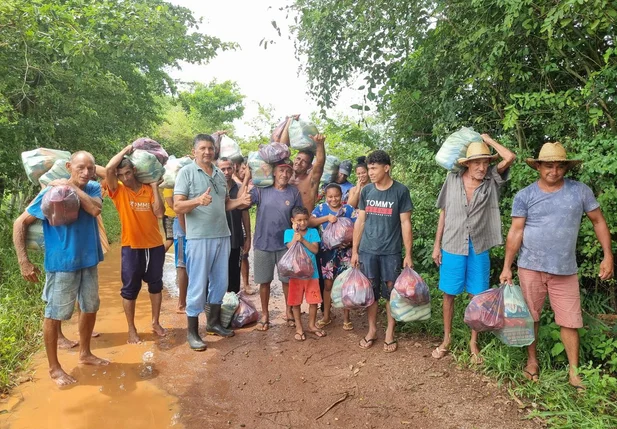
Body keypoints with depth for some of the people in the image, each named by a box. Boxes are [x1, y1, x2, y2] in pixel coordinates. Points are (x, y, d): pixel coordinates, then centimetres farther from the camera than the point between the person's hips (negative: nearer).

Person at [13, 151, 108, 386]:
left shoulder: (93, 188, -2)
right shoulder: (51, 192, -13)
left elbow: (95, 209, -23)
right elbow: (20, 224, -9)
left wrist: (71, 188, -21)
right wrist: (23, 261, -14)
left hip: (89, 261, 5)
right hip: (61, 263, -5)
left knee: (90, 308, 17)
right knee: (54, 315, 6)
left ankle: (85, 353, 37)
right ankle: (54, 367, 23)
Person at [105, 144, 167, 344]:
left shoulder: (148, 189, 2)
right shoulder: (118, 190, -5)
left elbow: (159, 213, -10)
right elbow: (109, 168, -22)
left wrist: (154, 186, -9)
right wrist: (126, 150, -10)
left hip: (155, 245, 3)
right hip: (131, 247, -2)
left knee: (155, 284, 14)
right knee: (130, 288, 6)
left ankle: (155, 322, 30)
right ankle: (131, 329, 20)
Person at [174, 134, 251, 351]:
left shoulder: (220, 174, 12)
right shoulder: (186, 172, -6)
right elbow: (177, 206, -12)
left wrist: (239, 201, -2)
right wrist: (198, 200, -30)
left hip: (222, 236, 6)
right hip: (199, 238, -6)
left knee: (220, 282, 15)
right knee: (198, 285, 0)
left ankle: (213, 321, 32)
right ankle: (192, 331, 14)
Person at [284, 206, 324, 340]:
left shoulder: (313, 232, 0)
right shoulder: (289, 232, -2)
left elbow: (315, 249, -12)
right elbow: (290, 249, -14)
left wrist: (302, 239, -20)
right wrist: (296, 234, -21)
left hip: (311, 272, 1)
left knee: (314, 301, 9)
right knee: (296, 302, 8)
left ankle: (312, 325, 29)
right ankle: (299, 327, 23)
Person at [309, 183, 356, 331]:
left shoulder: (349, 209, -1)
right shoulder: (321, 208, 1)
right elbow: (310, 222, -14)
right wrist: (326, 218, -25)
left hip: (345, 251, 0)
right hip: (328, 251, 1)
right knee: (328, 284, 9)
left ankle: (346, 317, 20)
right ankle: (326, 316, 25)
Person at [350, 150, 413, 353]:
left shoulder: (401, 191, -6)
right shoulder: (366, 191, 3)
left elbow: (405, 224, -4)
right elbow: (360, 222, 7)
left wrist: (408, 254, -6)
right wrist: (354, 250, 6)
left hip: (391, 252, -2)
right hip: (367, 250, 3)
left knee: (391, 292, 7)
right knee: (371, 291, 10)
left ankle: (390, 333, 22)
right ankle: (372, 330, 26)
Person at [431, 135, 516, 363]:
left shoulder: (491, 181, -3)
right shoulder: (452, 180, -3)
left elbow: (510, 157, -18)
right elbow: (444, 214, 3)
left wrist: (489, 140, -5)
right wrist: (437, 244, 2)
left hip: (479, 249, 0)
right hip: (452, 247, 0)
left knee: (477, 296, 9)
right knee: (449, 294, 9)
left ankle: (474, 342, 26)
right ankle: (446, 339, 26)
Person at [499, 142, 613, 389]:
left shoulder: (580, 191, 0)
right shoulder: (524, 196, -3)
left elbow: (599, 222, 8)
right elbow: (515, 232, -5)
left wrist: (608, 255, 0)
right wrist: (506, 267, -8)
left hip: (565, 270, 1)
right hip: (531, 268, 0)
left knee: (570, 321, 5)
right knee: (531, 317, 10)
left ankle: (574, 371, 20)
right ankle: (532, 361, 27)